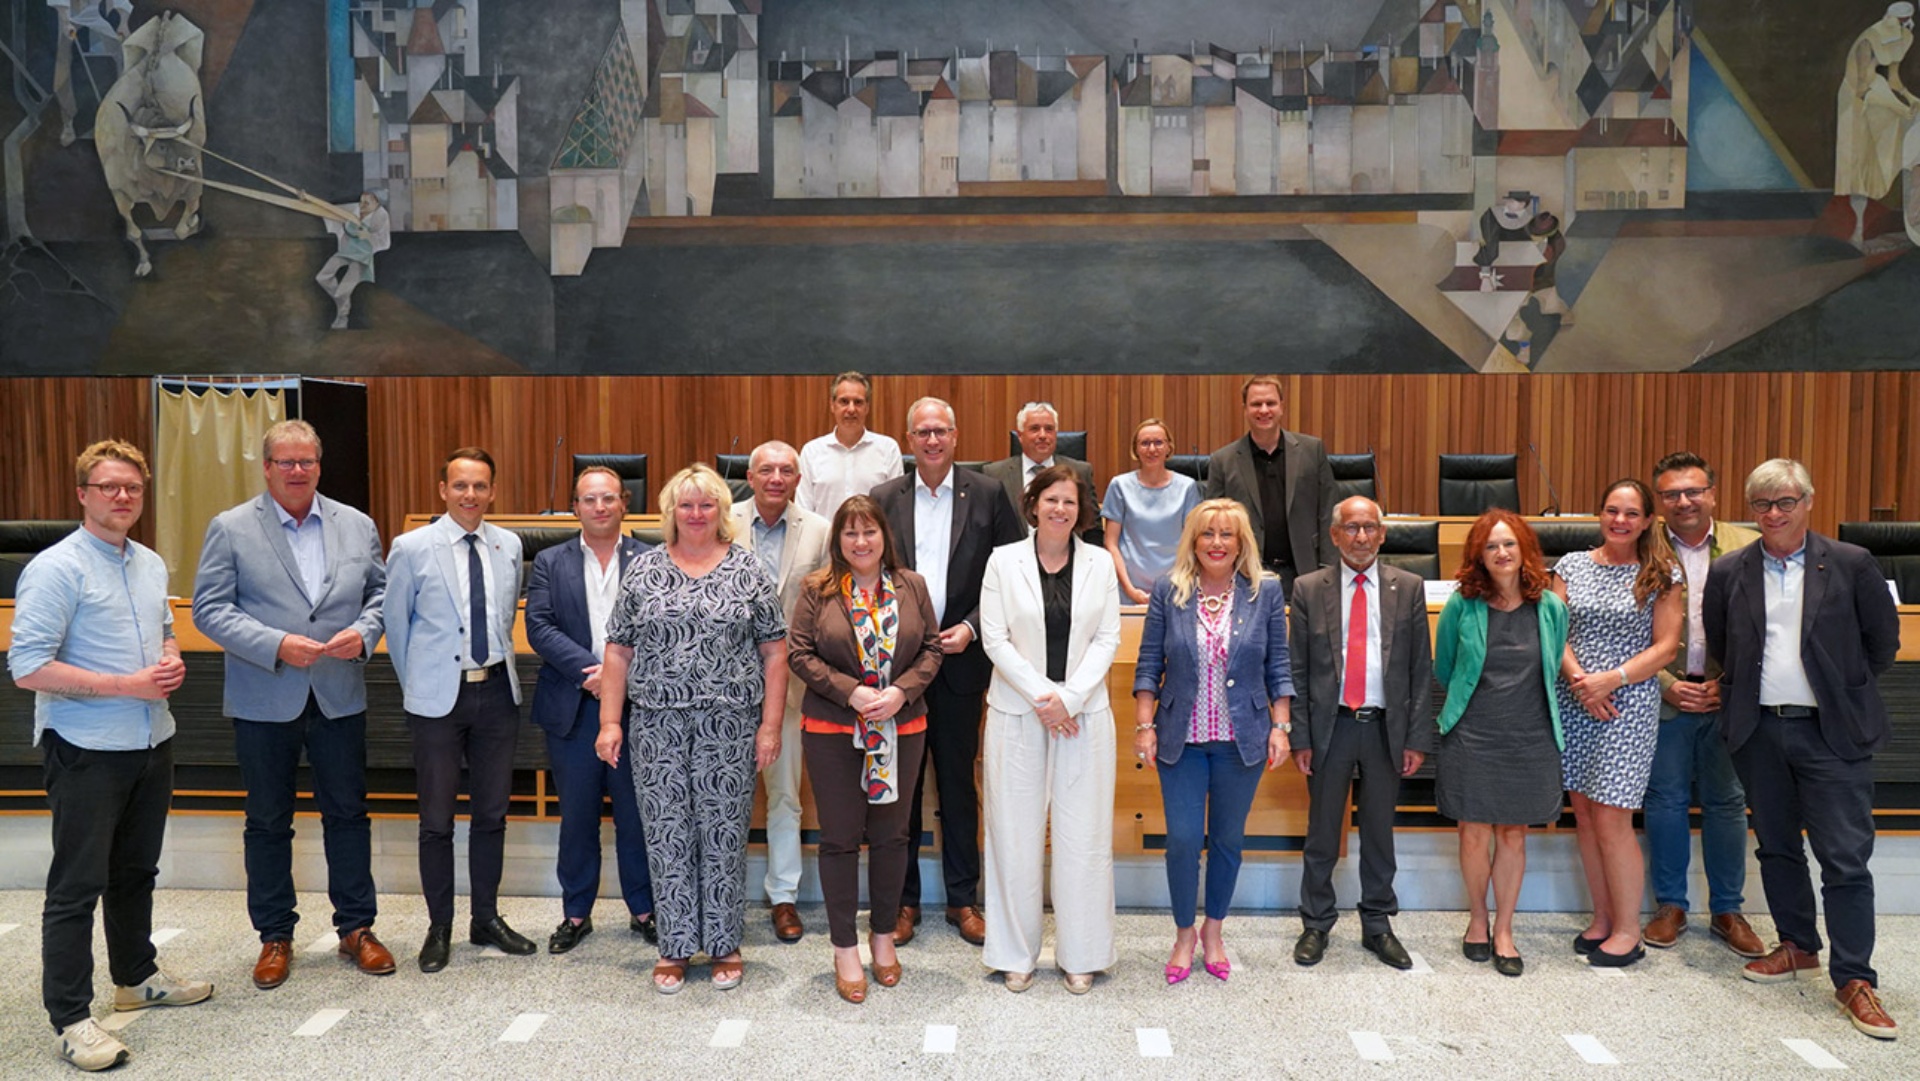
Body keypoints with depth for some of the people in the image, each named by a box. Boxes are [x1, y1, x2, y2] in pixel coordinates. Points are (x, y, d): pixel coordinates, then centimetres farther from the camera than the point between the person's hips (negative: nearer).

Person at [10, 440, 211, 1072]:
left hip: (152, 743, 7)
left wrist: (172, 662, 2)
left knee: (137, 872, 20)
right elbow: (26, 668, -19)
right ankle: (70, 1020, 10)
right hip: (88, 752, -7)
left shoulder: (151, 564, 10)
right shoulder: (56, 569, -14)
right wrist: (129, 684, -20)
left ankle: (137, 977, 35)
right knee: (77, 886, 1)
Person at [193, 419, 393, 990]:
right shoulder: (230, 529, -2)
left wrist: (363, 631, -11)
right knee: (268, 822, 10)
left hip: (339, 698, 2)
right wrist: (276, 645, -19)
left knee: (348, 813, 9)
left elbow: (380, 591, 10)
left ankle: (356, 927, 22)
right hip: (264, 702, -2)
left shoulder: (357, 526, 6)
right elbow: (210, 608, -7)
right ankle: (275, 937, 25)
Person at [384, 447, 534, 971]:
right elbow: (396, 624, 3)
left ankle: (486, 919, 26)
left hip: (497, 692, 3)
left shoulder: (509, 546, 4)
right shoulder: (412, 548, -6)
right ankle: (440, 929, 20)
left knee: (491, 813, 12)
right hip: (438, 697, -3)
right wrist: (416, 684, 7)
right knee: (437, 820, 5)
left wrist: (501, 666, 13)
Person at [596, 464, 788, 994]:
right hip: (658, 725, 2)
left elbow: (774, 652, 1)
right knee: (667, 833, 7)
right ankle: (676, 945, 21)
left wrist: (770, 725, -5)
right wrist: (610, 721, 0)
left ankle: (724, 944, 20)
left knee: (724, 831, 5)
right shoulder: (643, 570, 6)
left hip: (729, 724, -1)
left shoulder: (748, 570, 2)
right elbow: (618, 651, 7)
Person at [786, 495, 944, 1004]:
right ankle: (845, 949, 18)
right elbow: (800, 653, -6)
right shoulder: (818, 590, -3)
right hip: (832, 732, -2)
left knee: (891, 835, 12)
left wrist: (902, 691, -13)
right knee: (840, 838, 5)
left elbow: (931, 647, 3)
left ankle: (883, 935, 30)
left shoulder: (911, 586, 4)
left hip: (901, 730, 2)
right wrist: (850, 692, -17)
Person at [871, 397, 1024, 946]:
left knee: (958, 783, 9)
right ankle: (903, 900, 21)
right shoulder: (884, 499, 4)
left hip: (960, 659, -1)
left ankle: (963, 899, 22)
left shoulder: (987, 495, 1)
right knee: (900, 783, 8)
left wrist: (971, 628, -9)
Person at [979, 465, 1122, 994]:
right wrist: (1041, 695, -11)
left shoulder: (1100, 564, 5)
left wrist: (1069, 696, -10)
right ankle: (1016, 954, 17)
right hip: (1017, 713, -1)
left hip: (1084, 714, 1)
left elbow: (1107, 640, 1)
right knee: (1016, 835, 4)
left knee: (1083, 835, 4)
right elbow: (994, 638, -3)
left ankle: (1080, 955, 18)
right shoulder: (1004, 560, 1)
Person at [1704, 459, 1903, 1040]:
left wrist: (1847, 691, 7)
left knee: (1846, 857, -2)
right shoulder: (1728, 572, 3)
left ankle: (1854, 979, 7)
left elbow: (1883, 640, 5)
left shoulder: (1851, 565, -4)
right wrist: (1743, 696, 11)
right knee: (1777, 846, 14)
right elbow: (1719, 647, 14)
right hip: (1759, 730, 3)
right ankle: (1798, 946, 30)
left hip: (1831, 731, -3)